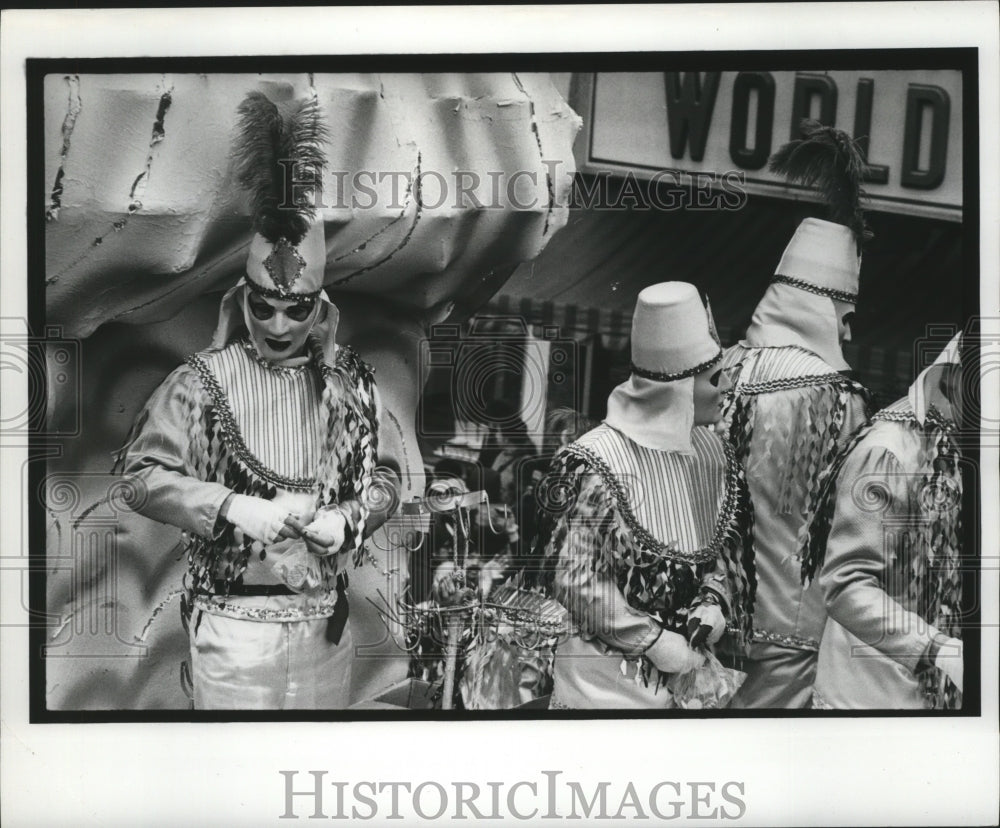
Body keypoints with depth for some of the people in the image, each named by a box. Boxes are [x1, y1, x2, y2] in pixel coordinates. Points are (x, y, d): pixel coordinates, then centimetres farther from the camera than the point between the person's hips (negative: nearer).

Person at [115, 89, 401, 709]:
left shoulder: (350, 380, 3)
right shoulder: (203, 380, -5)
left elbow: (386, 473, 8)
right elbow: (139, 473, -7)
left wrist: (348, 518, -11)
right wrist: (235, 508, -18)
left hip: (327, 622, 3)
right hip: (234, 624, -3)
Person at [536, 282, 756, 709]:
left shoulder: (713, 449, 3)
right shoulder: (596, 463, -18)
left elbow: (730, 547, 13)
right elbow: (573, 579, -17)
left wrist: (715, 600, -6)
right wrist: (655, 641, -15)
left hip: (693, 667, 6)